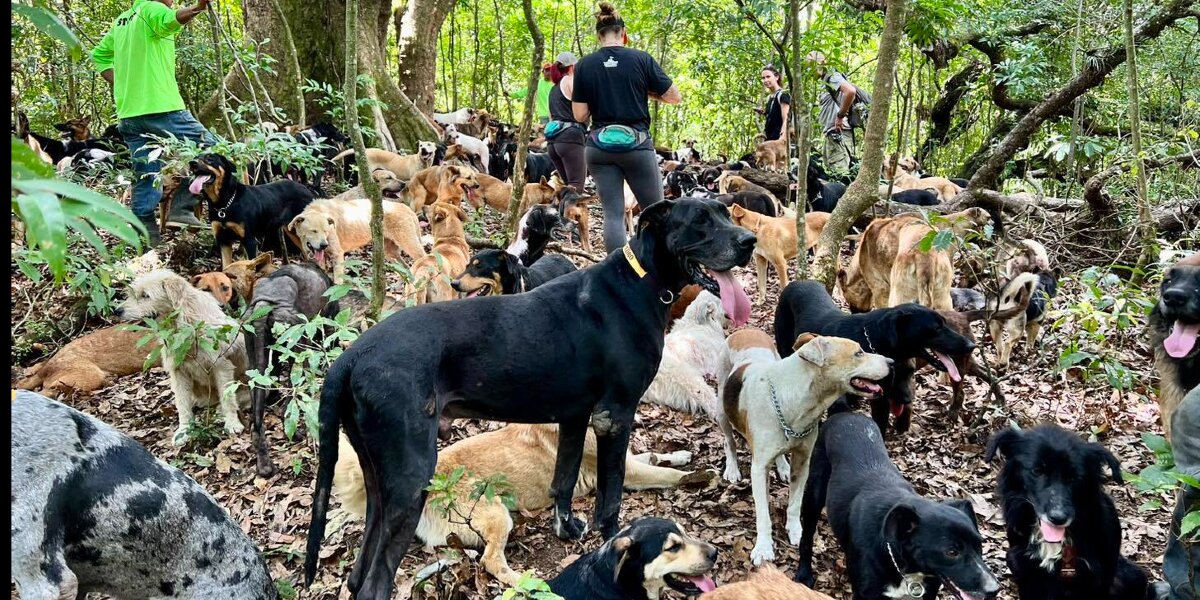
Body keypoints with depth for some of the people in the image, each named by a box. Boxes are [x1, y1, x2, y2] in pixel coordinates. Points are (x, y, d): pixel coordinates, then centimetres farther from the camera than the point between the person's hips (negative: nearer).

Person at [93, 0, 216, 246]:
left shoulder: (121, 21, 21)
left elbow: (99, 55, 30)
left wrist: (120, 84, 19)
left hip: (128, 113, 8)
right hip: (161, 107, -8)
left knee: (145, 178, 9)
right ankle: (182, 207, -10)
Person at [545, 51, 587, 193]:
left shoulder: (554, 88, 26)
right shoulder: (571, 80, 3)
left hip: (553, 139, 8)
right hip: (570, 137, -8)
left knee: (570, 186, 11)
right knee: (576, 186, -14)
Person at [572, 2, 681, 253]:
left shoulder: (585, 65, 1)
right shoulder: (641, 59, -3)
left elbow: (580, 115, 1)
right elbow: (675, 97, 1)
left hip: (600, 146, 2)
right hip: (636, 144, -2)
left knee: (613, 213, 3)